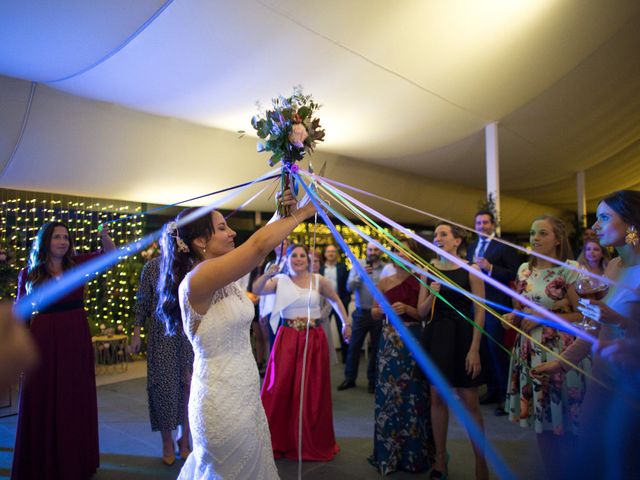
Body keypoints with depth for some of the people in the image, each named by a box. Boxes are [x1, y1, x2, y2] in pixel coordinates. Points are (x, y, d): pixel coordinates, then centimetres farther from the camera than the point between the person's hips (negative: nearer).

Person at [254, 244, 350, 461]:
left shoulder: (318, 280, 2)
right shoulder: (279, 281, 0)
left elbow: (335, 300, 15)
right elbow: (256, 290, -16)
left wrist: (346, 323, 15)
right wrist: (268, 273, -33)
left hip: (314, 339, 1)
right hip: (287, 338, 0)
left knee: (312, 391, 9)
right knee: (280, 388, 1)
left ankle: (313, 442, 27)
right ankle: (277, 439, 20)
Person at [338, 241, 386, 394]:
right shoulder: (358, 265, 1)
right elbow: (349, 286, -8)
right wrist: (361, 275, -22)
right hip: (361, 313, 1)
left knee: (376, 348, 10)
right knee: (354, 347, 7)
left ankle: (373, 380, 24)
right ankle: (350, 378, 22)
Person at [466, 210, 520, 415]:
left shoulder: (504, 246, -6)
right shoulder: (472, 247, 15)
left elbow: (514, 274, -13)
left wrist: (490, 268, -22)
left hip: (495, 304, -7)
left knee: (497, 349, -3)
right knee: (483, 348, 13)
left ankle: (505, 394, 10)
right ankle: (492, 389, 27)